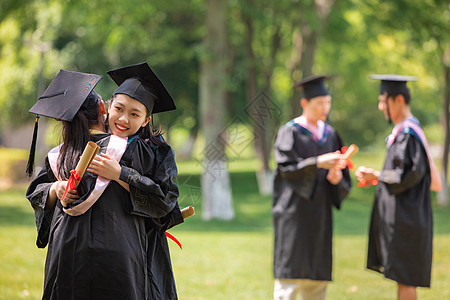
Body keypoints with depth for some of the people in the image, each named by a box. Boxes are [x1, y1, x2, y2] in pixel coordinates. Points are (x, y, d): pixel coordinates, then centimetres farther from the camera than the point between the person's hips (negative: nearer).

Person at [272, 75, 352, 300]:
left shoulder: (329, 134, 12)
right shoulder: (290, 132, -3)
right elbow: (287, 167, -15)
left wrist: (335, 178, -11)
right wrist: (317, 163, -26)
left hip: (319, 213, 6)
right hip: (295, 212, -5)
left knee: (317, 276, 5)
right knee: (291, 274, -9)